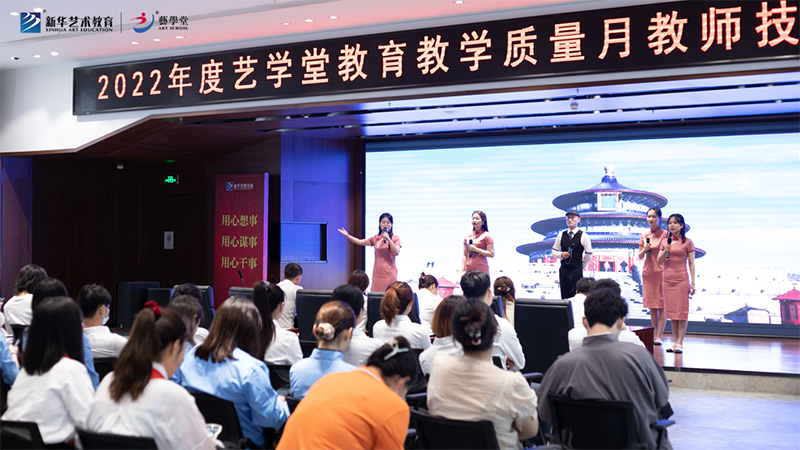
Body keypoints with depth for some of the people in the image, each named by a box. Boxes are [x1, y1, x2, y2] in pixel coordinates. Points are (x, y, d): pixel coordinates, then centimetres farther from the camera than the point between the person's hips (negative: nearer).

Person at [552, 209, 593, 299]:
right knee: (564, 296, 5)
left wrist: (581, 267, 8)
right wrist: (561, 254, -8)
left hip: (577, 271, -3)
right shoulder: (561, 234, 7)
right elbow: (553, 251, 11)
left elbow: (588, 255, 3)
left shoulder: (583, 236, -3)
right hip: (563, 270, 3)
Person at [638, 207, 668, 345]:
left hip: (661, 271, -5)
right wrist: (645, 249, -7)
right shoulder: (644, 235, 10)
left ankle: (659, 335, -3)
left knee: (662, 305, -5)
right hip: (648, 271, 5)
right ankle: (655, 334, 15)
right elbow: (640, 256, 14)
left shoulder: (665, 234, -3)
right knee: (652, 306, 8)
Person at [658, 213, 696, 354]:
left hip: (682, 279, -4)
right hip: (667, 279, 4)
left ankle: (680, 343, -3)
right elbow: (659, 261, 10)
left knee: (681, 311, -4)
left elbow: (691, 263, 0)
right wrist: (665, 251, -9)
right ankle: (675, 342, 11)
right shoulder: (665, 242, 11)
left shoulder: (687, 242, 0)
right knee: (671, 311, 5)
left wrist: (692, 282, -5)